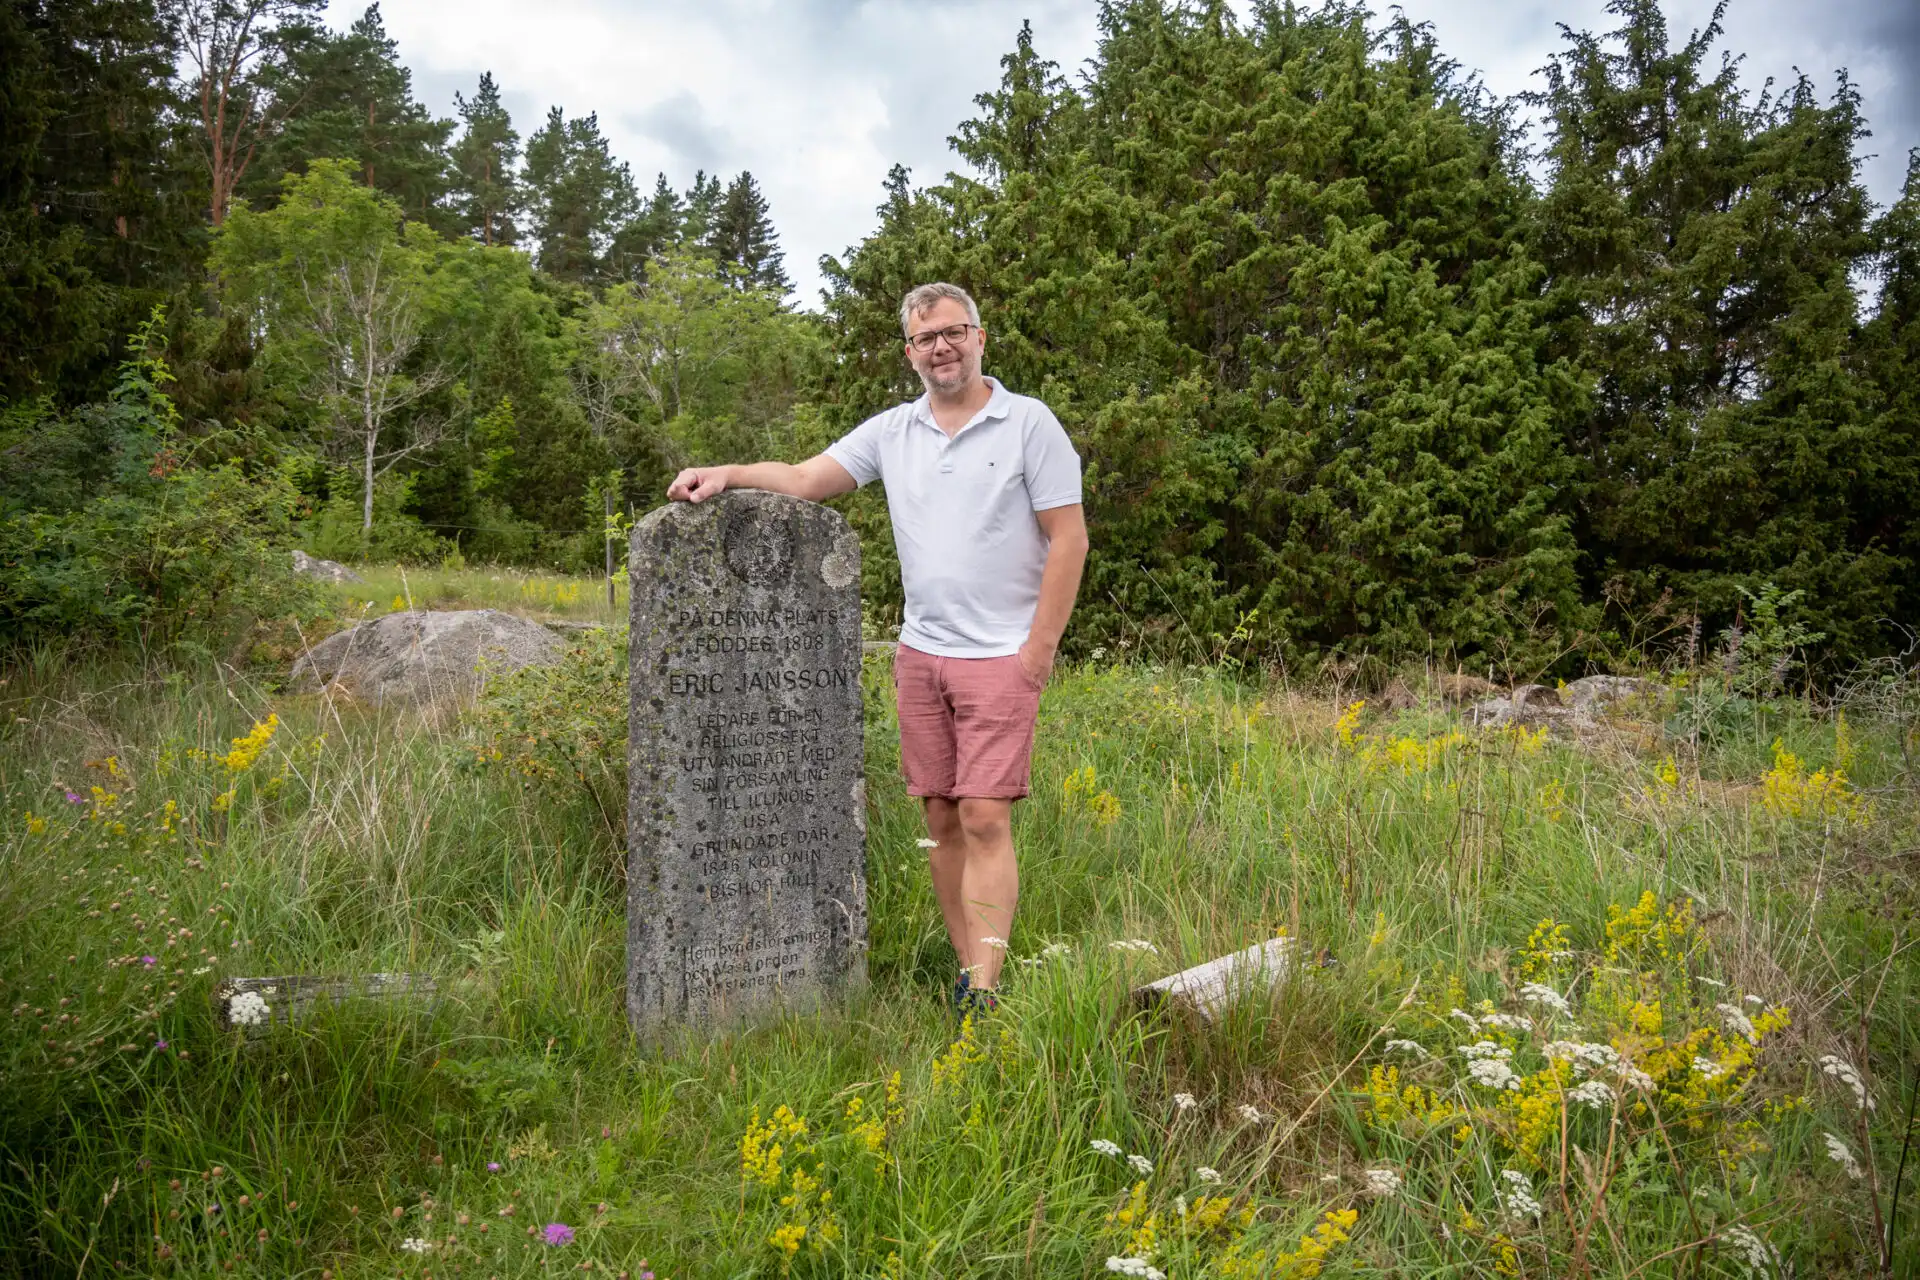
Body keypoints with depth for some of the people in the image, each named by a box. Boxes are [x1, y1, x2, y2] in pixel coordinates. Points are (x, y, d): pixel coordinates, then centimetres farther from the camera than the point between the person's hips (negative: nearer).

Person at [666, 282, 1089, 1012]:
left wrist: (1036, 653, -10)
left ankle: (984, 992, -10)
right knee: (941, 818, 7)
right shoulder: (892, 431, 11)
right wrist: (729, 475, -15)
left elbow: (1068, 540, -6)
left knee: (985, 820, -10)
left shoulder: (1030, 423, -2)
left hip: (1000, 656, -5)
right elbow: (805, 479, 4)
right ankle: (967, 971, 16)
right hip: (919, 653, 5)